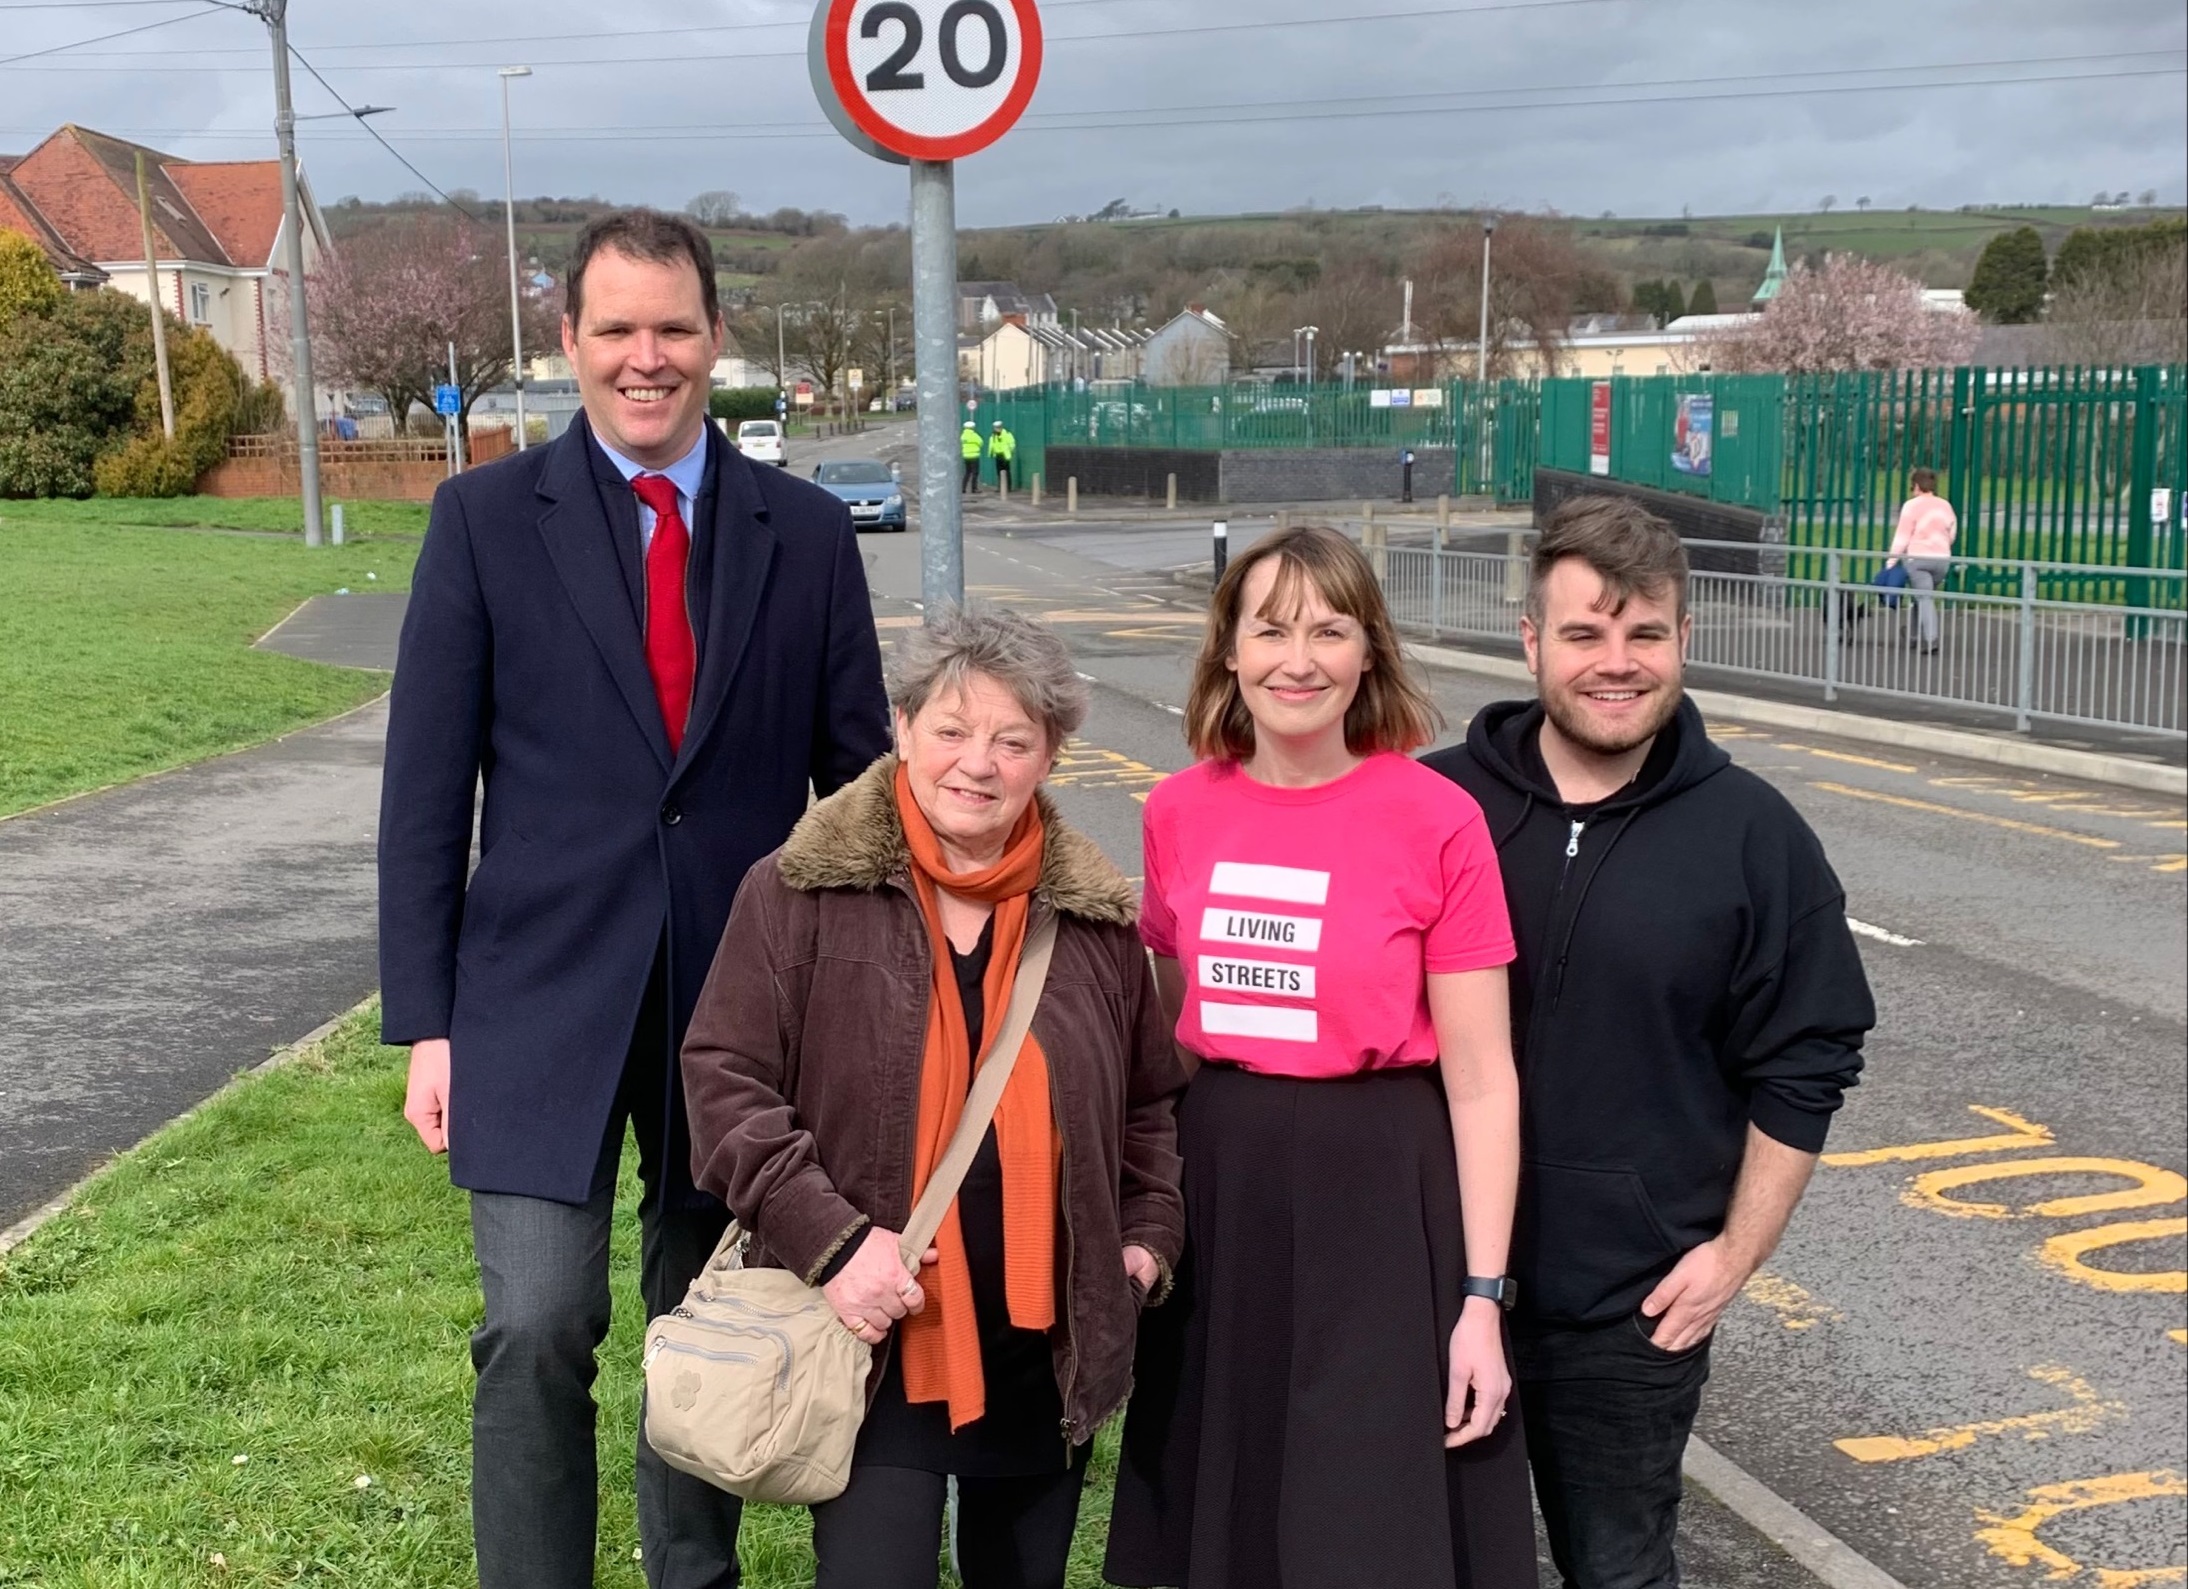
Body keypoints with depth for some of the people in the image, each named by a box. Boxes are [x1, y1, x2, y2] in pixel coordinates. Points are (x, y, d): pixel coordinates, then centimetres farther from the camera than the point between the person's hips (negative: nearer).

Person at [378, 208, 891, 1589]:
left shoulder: (807, 531, 3)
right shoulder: (486, 518, -1)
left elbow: (861, 781, 6)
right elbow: (426, 786, -2)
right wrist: (426, 1020, -5)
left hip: (745, 997, 2)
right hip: (545, 995, -2)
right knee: (541, 1330, -12)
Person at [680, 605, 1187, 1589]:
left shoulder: (1095, 916, 5)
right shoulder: (802, 891, -6)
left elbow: (1151, 1104, 17)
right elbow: (724, 1080, -8)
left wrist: (1149, 1234, 5)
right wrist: (829, 1238, -17)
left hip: (1048, 1351, 4)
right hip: (874, 1344, -4)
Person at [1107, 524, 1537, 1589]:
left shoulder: (1437, 821, -11)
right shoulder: (1179, 811, 1)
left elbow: (1480, 1077, -9)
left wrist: (1482, 1299, -10)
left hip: (1382, 1190, -4)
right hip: (1217, 1180, 4)